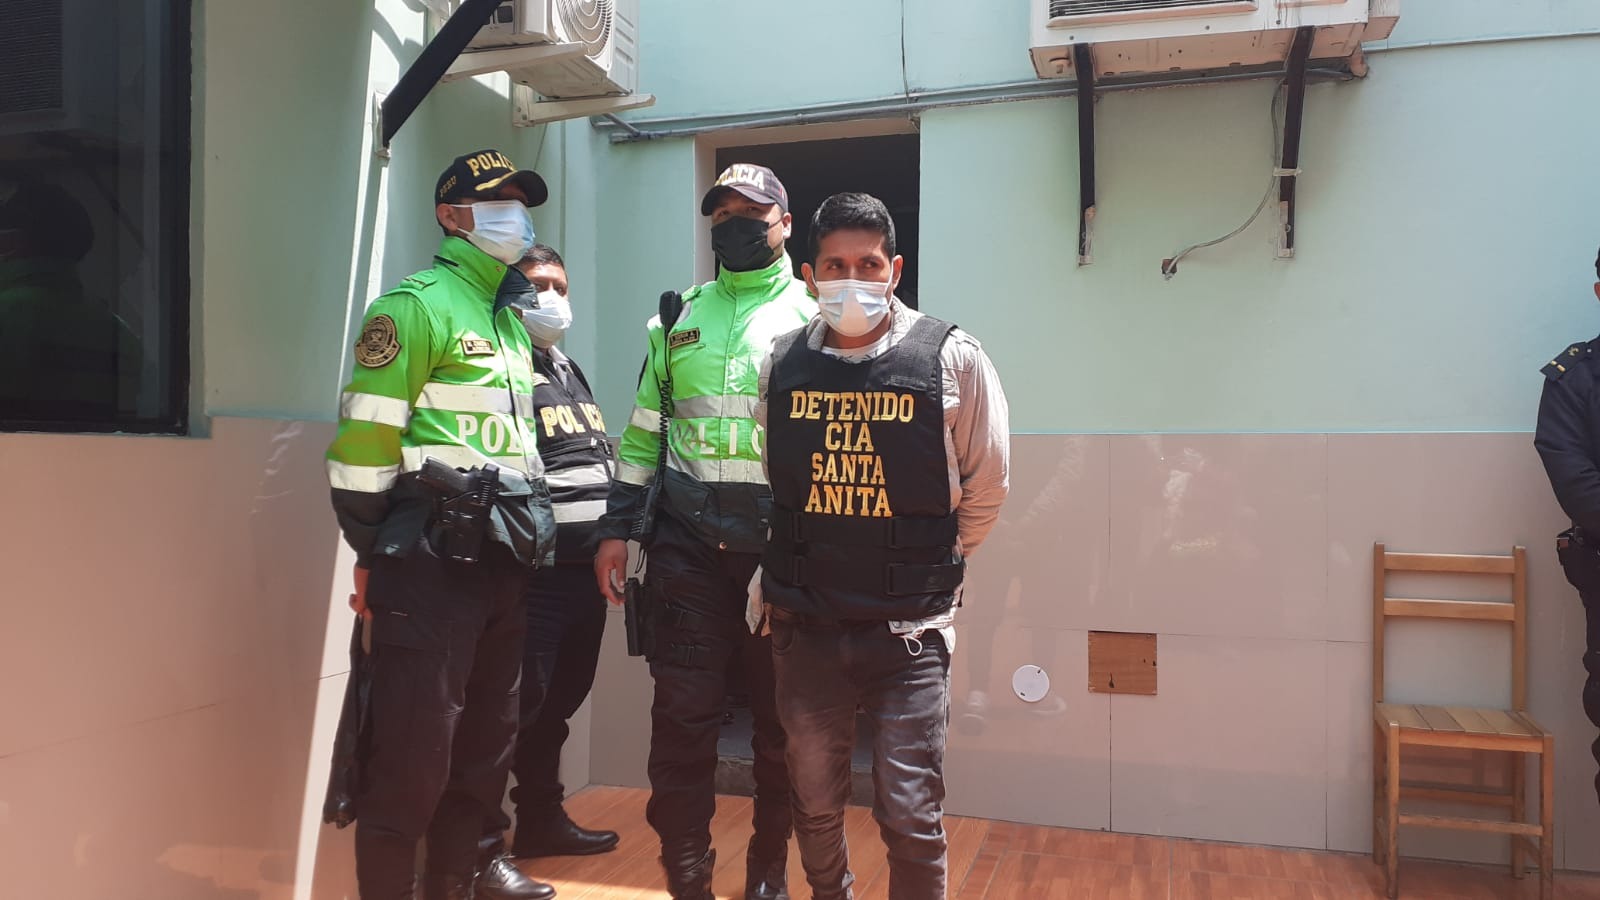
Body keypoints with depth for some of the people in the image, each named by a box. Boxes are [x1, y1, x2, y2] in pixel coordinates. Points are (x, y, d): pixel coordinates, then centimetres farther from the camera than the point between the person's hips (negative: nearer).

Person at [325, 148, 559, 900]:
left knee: (487, 730, 15)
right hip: (430, 553, -9)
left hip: (500, 555, 9)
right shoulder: (417, 305, -8)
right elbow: (363, 438, -13)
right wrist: (373, 553, -11)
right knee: (416, 741, -4)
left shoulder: (510, 320, 19)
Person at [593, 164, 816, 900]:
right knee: (683, 714, 3)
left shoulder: (812, 317, 4)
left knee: (781, 716, 8)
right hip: (688, 544, 2)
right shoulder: (678, 318, 14)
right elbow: (644, 431, 15)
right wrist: (617, 528, 9)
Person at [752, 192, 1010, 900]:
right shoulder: (781, 363, 3)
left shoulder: (952, 359, -6)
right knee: (814, 804, 17)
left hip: (909, 629, -3)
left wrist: (928, 571, 7)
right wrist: (773, 575, 10)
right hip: (804, 627, 3)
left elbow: (986, 488, 3)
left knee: (911, 815, 2)